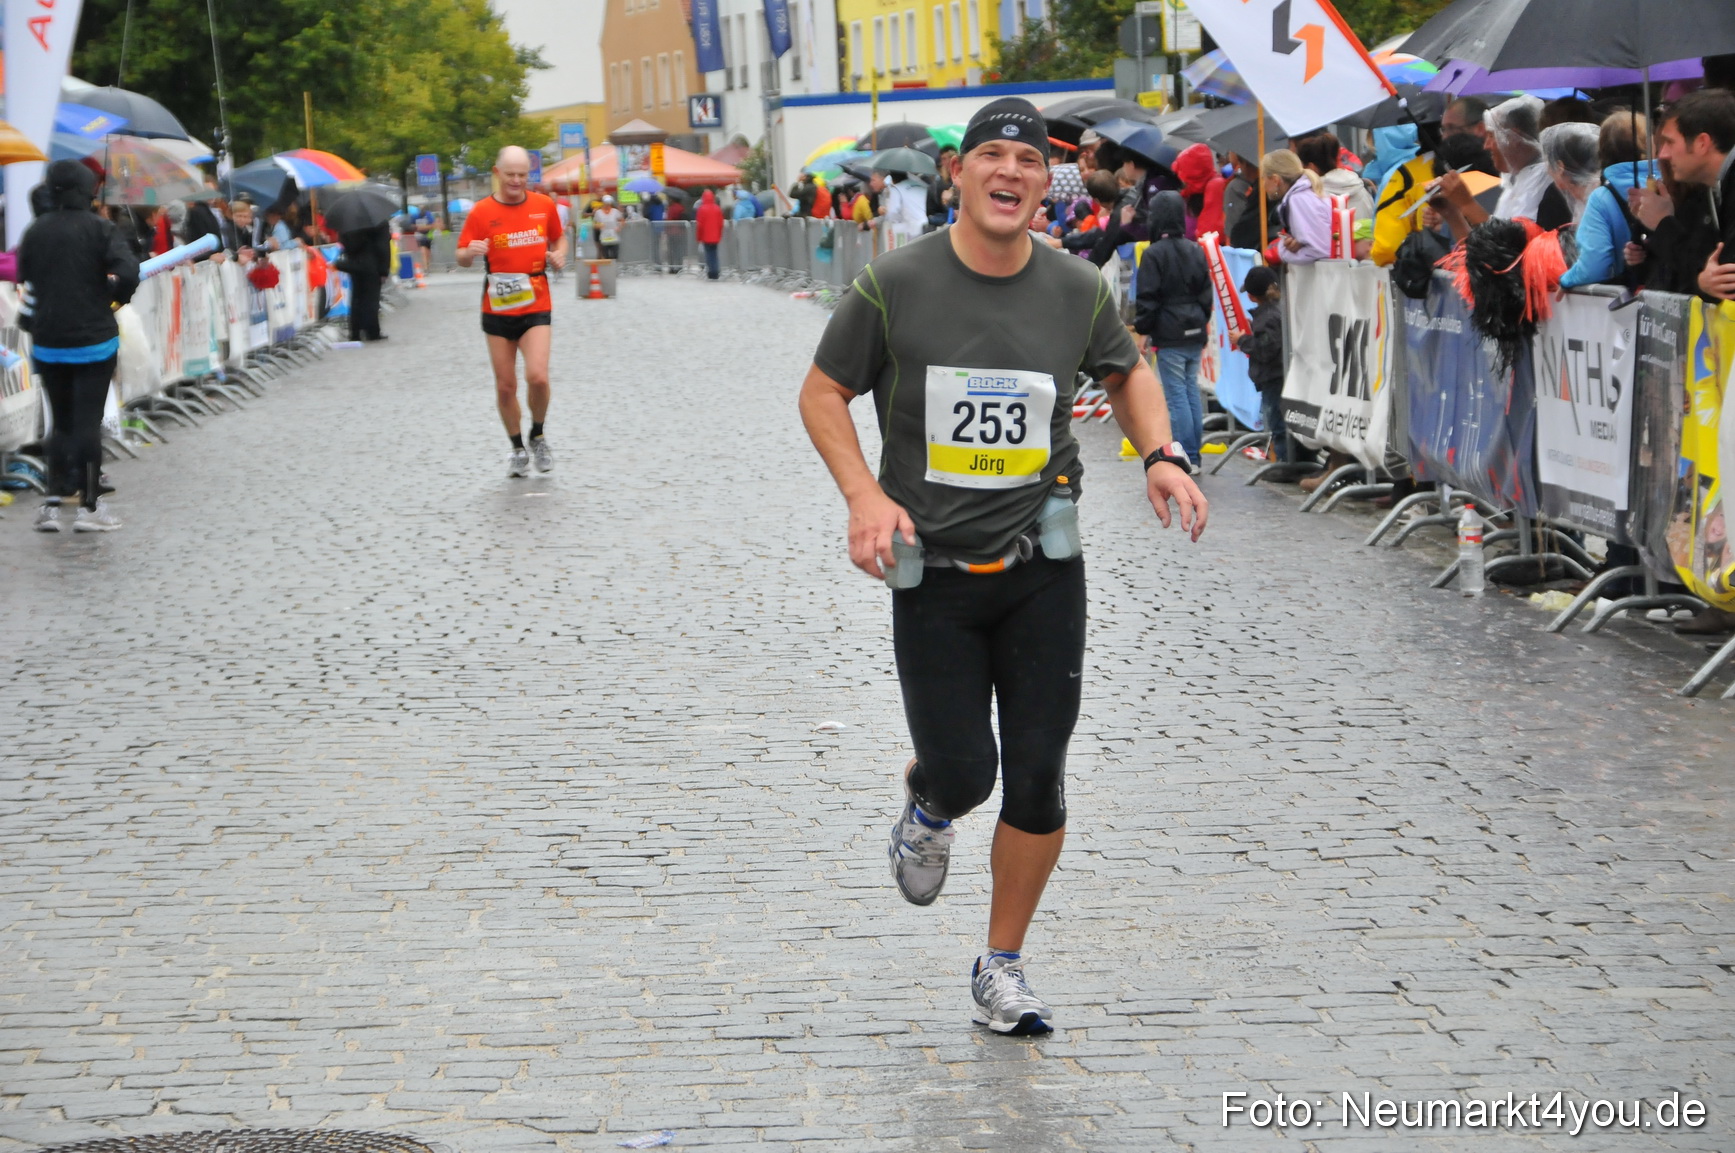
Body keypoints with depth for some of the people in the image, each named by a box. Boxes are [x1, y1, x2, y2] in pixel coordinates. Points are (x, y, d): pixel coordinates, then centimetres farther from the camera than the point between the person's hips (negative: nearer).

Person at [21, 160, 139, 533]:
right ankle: (89, 506, 0)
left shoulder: (35, 232, 5)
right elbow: (127, 272, -19)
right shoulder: (100, 229, -8)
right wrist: (114, 298, -1)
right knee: (88, 421, 0)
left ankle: (53, 503, 6)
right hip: (93, 340, -4)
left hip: (47, 344, 4)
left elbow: (25, 283, 10)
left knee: (62, 422, 13)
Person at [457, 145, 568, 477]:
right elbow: (462, 257, -2)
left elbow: (558, 238, 20)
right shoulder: (482, 211, -3)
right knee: (505, 386, 5)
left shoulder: (544, 205, 3)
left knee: (538, 377, -18)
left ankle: (537, 437, 9)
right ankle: (518, 449, 24)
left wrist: (559, 255, -3)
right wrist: (470, 252, -26)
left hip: (536, 306, 0)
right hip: (498, 309, 0)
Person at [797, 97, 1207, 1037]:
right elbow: (822, 394, 1)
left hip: (1042, 567, 2)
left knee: (1037, 779, 0)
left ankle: (1002, 970, 18)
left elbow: (1128, 371, 18)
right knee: (962, 772, -4)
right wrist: (865, 496, -13)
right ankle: (926, 811, 36)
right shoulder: (895, 285, -8)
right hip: (931, 569, -2)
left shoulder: (1076, 291, -1)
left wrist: (1160, 453, 0)